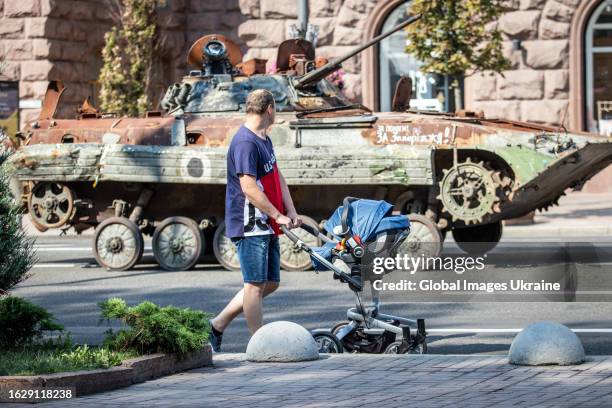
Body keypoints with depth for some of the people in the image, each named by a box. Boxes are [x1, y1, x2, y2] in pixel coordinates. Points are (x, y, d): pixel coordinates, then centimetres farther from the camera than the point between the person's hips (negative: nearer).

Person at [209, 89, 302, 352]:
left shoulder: (264, 140, 16)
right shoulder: (245, 143, -17)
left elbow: (277, 177, 19)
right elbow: (249, 189, -22)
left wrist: (291, 211, 7)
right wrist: (278, 216, -17)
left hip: (266, 227, 10)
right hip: (250, 226, -10)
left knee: (270, 283, 13)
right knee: (256, 284, -4)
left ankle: (218, 325, 19)